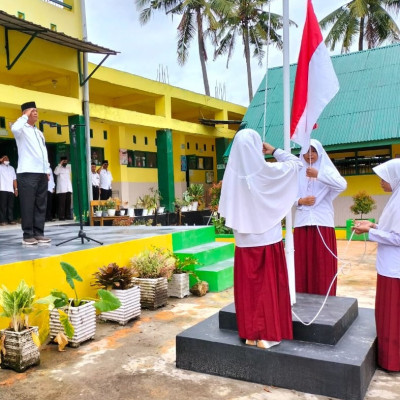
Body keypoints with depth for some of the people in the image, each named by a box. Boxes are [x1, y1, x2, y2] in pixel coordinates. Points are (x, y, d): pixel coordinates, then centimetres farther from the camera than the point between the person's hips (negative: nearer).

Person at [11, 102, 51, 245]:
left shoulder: (39, 133, 23)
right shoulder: (22, 129, 1)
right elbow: (14, 128, -25)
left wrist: (47, 170, 14)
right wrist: (25, 116, -11)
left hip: (41, 173, 7)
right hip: (27, 173, -7)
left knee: (41, 205, 6)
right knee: (28, 205, -6)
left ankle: (39, 233, 10)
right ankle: (28, 235, -2)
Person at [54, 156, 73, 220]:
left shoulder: (68, 167, 18)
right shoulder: (58, 167, 3)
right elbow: (56, 172, -17)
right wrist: (60, 164, -13)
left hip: (68, 188, 5)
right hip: (61, 189, -5)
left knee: (68, 202, 4)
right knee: (62, 203, -9)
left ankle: (67, 215, 8)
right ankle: (61, 216, -9)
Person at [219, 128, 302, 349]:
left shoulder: (233, 174, -3)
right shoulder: (266, 171, -14)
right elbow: (295, 163, 2)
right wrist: (274, 151, 12)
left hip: (243, 241, 4)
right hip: (267, 240, -4)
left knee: (247, 287, 11)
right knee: (269, 286, 6)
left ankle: (250, 333, 20)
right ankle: (267, 335, 14)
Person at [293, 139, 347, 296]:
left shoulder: (327, 169, 3)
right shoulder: (297, 172, 10)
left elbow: (342, 185, -14)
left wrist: (318, 175, -22)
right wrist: (300, 201, -9)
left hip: (322, 222, -2)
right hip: (302, 223, 2)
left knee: (323, 264, -2)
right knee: (302, 263, 2)